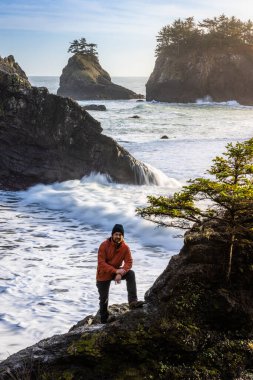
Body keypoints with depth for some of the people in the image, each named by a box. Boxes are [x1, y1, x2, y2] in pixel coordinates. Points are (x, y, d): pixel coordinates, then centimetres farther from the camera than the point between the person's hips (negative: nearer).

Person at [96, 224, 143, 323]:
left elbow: (129, 262, -15)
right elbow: (101, 263, -26)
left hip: (117, 271, 3)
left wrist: (120, 274, -33)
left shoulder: (125, 247, -12)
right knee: (104, 299, 3)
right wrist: (116, 271, -36)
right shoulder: (104, 245, -21)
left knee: (131, 274, -24)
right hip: (104, 274, -2)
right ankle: (104, 321, 24)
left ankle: (132, 301, -27)